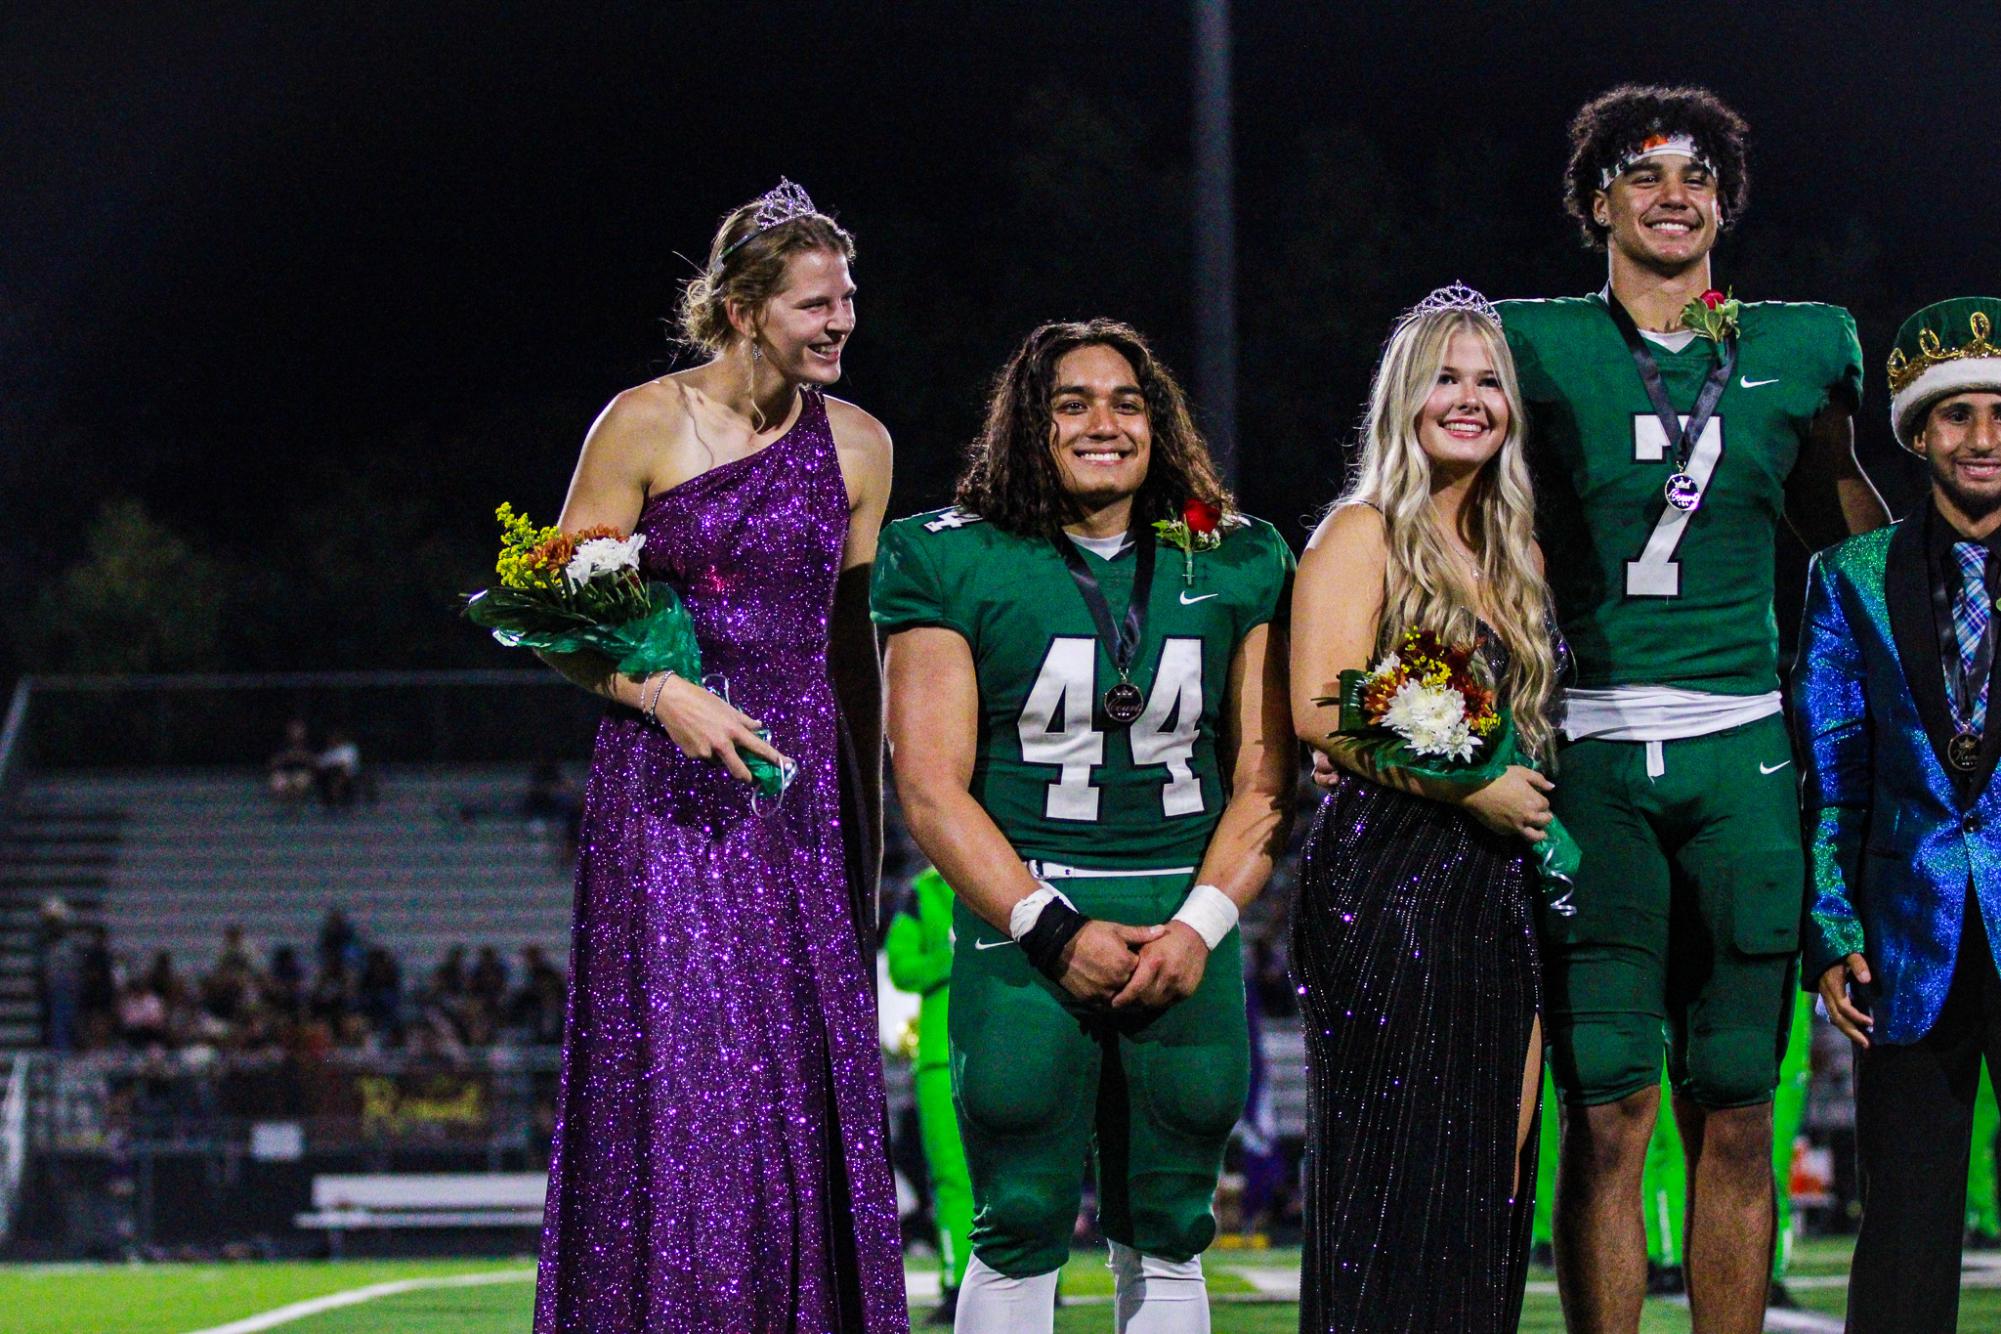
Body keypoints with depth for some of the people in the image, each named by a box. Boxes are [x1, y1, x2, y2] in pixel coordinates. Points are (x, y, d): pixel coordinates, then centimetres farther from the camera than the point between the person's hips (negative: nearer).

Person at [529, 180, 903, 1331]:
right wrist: (662, 695, -18)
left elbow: (856, 650, 14)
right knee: (679, 1092, -7)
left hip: (803, 793, 4)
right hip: (669, 794, -4)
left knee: (807, 1087, 1)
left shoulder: (858, 445, 9)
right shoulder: (646, 425, -4)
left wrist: (867, 840, 13)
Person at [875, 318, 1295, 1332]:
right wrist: (1057, 929, -12)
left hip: (1189, 925, 3)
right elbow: (931, 786, -3)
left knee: (1166, 1240, 4)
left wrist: (1200, 924, -6)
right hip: (1020, 920, -3)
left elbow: (1268, 779, 9)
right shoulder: (957, 563, 2)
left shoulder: (1237, 565, 11)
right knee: (1020, 1233, -7)